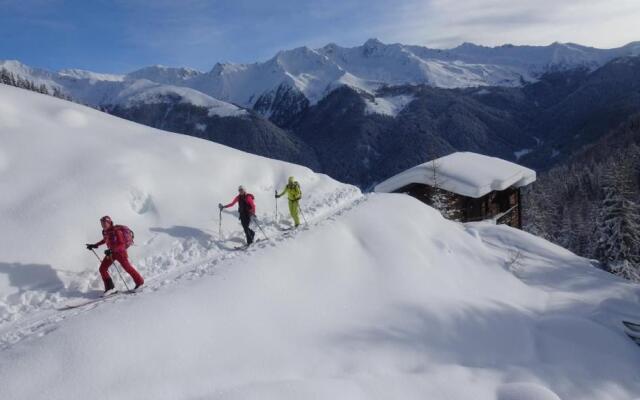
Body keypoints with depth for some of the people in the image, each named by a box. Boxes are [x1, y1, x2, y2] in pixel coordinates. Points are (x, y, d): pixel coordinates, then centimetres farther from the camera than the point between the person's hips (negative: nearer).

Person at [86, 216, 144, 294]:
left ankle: (140, 282, 17)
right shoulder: (105, 232, 0)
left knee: (128, 268, -2)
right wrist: (95, 245, 21)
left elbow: (122, 244, -27)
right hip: (111, 252, 7)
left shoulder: (116, 231, -22)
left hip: (120, 252, -7)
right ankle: (109, 287, 7)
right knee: (102, 269, -1)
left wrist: (111, 250, -37)